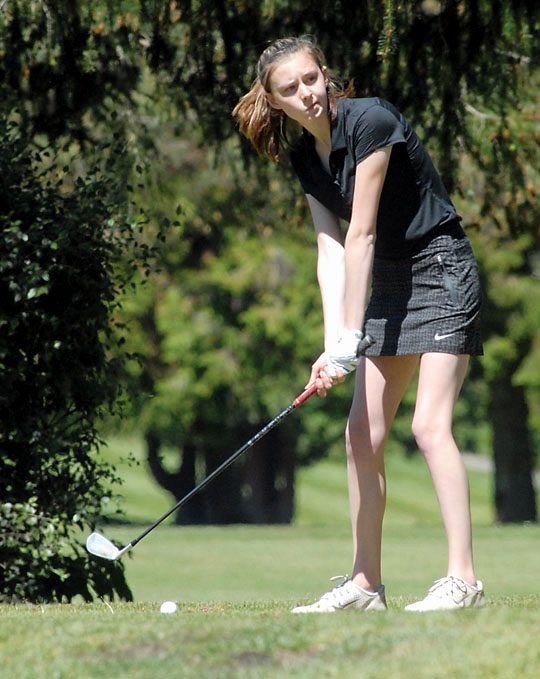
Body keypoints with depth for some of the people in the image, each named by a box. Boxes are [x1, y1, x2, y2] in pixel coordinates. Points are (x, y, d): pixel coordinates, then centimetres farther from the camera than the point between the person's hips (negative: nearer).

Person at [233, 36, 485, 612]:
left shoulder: (370, 121, -20)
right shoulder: (304, 156, 4)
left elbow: (361, 234, -21)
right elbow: (330, 249, -2)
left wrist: (352, 336, -20)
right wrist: (333, 344, -14)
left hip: (441, 273, -8)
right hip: (388, 285, 9)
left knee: (430, 424, -19)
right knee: (362, 434, 6)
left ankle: (463, 580, -21)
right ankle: (365, 584, 13)